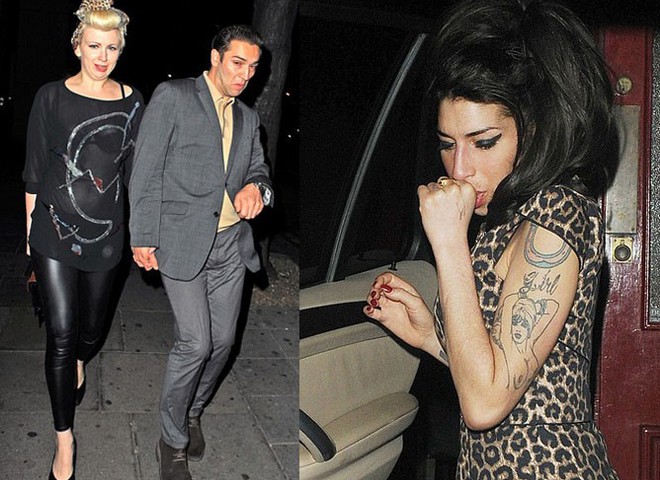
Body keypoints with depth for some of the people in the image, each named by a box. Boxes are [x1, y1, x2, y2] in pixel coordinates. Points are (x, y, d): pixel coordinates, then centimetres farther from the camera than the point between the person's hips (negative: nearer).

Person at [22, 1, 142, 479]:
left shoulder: (131, 101, 3)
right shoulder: (52, 97, -3)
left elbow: (135, 169, 8)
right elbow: (35, 169, 2)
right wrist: (29, 228, 4)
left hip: (106, 232, 2)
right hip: (54, 229, -2)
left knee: (92, 328, 14)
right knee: (61, 332, -6)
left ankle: (78, 363, 52)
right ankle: (64, 439, 7)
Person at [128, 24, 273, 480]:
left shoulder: (248, 117, 15)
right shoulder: (172, 96, -3)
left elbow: (259, 168, 18)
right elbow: (146, 170, -6)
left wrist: (257, 187, -8)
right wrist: (143, 236, -10)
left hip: (231, 242, 6)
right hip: (182, 240, -6)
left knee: (223, 339, 9)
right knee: (195, 342, -11)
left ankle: (192, 413, 34)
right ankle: (172, 440, 9)